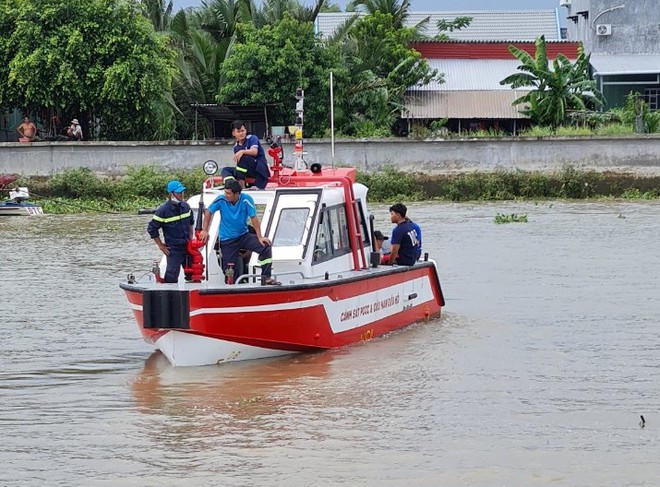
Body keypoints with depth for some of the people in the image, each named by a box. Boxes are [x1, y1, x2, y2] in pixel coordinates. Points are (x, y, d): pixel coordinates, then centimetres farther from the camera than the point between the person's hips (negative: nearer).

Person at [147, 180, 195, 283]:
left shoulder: (186, 206, 4)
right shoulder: (163, 210, -14)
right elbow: (151, 229, -8)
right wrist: (160, 245, -7)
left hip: (187, 247, 6)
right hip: (173, 250, -6)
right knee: (171, 277, -10)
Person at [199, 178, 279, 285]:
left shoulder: (246, 200, -16)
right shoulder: (221, 200, -14)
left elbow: (254, 218, -13)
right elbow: (208, 212, 1)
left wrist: (259, 237, -17)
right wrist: (205, 230, -3)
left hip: (244, 235, 1)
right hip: (227, 240, -1)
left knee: (265, 246, -18)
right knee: (229, 269, -4)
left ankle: (266, 278, -13)